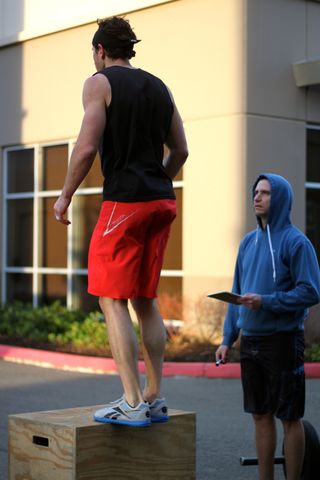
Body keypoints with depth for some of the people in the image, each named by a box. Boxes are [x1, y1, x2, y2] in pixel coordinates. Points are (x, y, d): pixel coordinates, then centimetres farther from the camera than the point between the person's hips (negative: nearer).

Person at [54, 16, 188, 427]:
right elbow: (180, 150, 17)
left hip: (124, 201, -7)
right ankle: (154, 398, 13)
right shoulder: (159, 87, 17)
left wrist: (65, 196, -2)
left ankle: (132, 404, -10)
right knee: (145, 300, 12)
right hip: (162, 201, 7)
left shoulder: (99, 83, -2)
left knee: (112, 300, -4)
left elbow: (87, 147, -12)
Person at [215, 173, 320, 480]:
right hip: (250, 341, 6)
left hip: (282, 340, -6)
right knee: (261, 416, 12)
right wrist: (227, 339, 9)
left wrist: (266, 302, -21)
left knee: (289, 417, 3)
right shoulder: (248, 242, 11)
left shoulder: (295, 242, -9)